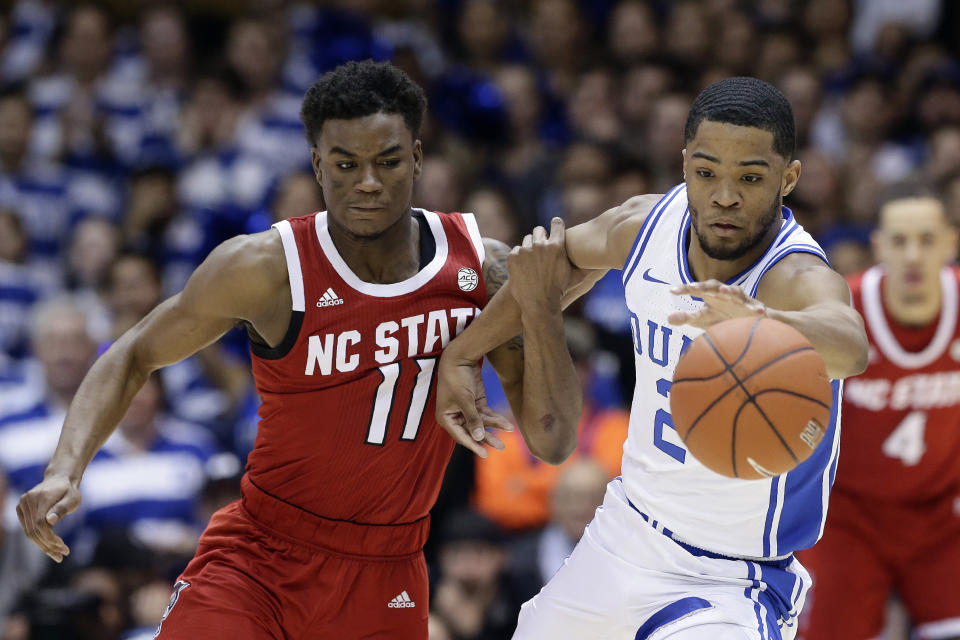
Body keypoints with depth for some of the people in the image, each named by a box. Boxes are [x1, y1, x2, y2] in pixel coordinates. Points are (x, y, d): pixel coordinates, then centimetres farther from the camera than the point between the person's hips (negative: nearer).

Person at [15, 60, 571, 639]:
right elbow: (134, 357, 0)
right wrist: (66, 470, -16)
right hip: (259, 561, -3)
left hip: (388, 582, 3)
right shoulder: (267, 269, -14)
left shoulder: (481, 267, -6)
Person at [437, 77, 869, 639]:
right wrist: (460, 356, 17)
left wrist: (761, 320, -74)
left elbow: (850, 346, -53)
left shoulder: (800, 278, -28)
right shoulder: (648, 225, -9)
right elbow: (561, 255, 15)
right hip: (627, 535, 6)